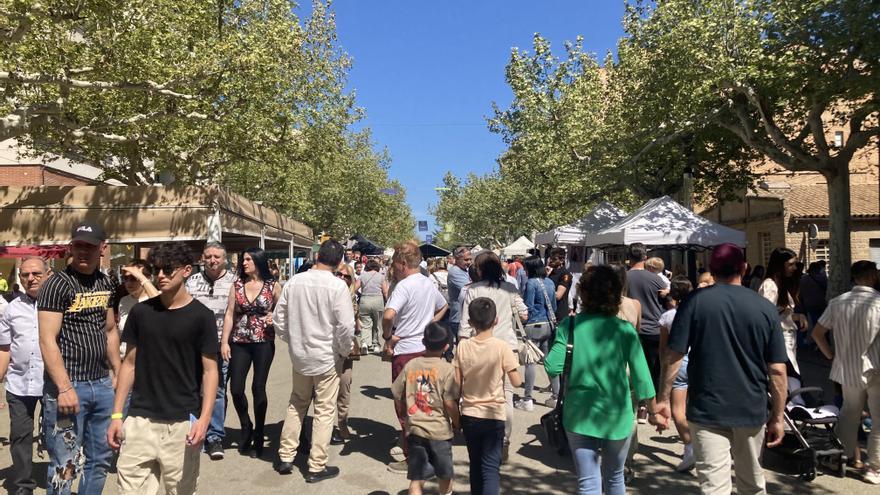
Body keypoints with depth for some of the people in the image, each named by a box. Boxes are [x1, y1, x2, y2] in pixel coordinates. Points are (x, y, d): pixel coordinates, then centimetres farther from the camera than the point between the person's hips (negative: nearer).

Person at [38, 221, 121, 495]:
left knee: (100, 459, 15)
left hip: (102, 384, 7)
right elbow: (47, 341, -16)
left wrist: (119, 373, 15)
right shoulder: (57, 284, -11)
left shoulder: (106, 283, 8)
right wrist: (65, 389, -21)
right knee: (65, 466, 0)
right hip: (68, 385, -6)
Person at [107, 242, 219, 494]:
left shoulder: (201, 316, -5)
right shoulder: (141, 312, 5)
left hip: (182, 422, -2)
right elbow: (130, 364, 10)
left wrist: (204, 418, -18)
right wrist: (117, 415, 4)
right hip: (139, 419, 3)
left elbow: (210, 370, -6)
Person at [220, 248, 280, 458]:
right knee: (236, 388, -2)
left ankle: (258, 436, 18)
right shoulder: (237, 285, 5)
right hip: (239, 342, 2)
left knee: (258, 388, 1)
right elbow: (229, 314, 3)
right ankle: (246, 428, 25)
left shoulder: (273, 285, 0)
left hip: (264, 342, -2)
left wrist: (275, 317, -12)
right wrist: (224, 341, -2)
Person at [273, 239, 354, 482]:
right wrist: (345, 351, -2)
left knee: (297, 404, 23)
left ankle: (285, 457, 28)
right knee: (324, 411, 7)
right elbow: (345, 326, -20)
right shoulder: (337, 285, -17)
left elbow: (278, 317, 3)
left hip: (299, 355, 5)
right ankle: (316, 467, 15)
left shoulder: (294, 281, -3)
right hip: (327, 356, -4)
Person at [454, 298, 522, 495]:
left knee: (475, 465, 18)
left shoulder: (463, 346, -6)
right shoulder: (502, 347, -14)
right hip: (494, 415, -3)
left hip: (469, 415, 3)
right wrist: (513, 366, 9)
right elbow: (516, 382, -11)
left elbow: (457, 384, -1)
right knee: (491, 467, -1)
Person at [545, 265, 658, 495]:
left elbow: (552, 367, -14)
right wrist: (652, 405, 9)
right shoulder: (625, 330, -10)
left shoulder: (569, 325, -10)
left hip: (579, 415, -1)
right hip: (617, 415, 1)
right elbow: (640, 374, -6)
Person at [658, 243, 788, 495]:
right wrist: (777, 417, 7)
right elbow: (777, 370, -2)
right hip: (752, 410, 3)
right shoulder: (766, 308, -2)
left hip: (707, 409, -3)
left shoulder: (695, 301, -8)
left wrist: (663, 399, -3)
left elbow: (673, 356, -11)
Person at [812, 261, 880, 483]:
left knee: (849, 414, 19)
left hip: (848, 369, 4)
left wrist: (831, 355, 13)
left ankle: (851, 457, 28)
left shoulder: (837, 302, 1)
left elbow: (817, 333, 3)